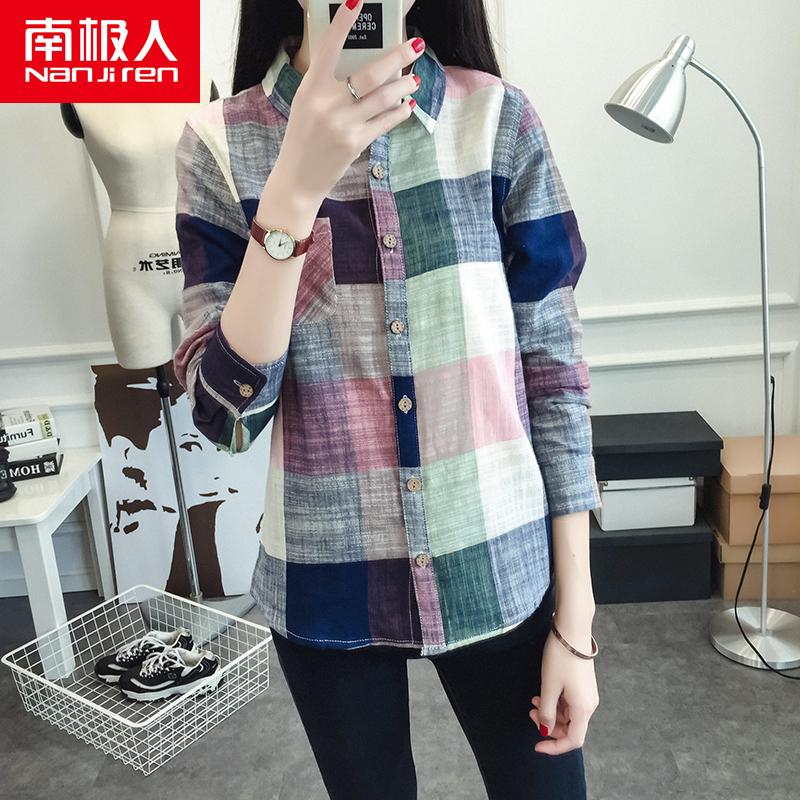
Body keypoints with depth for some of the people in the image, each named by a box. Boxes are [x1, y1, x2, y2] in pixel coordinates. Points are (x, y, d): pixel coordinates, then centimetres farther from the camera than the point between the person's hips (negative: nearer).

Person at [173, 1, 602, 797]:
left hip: (501, 573, 0)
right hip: (327, 587, 1)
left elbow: (555, 373, -5)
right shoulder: (220, 142, -6)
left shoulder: (499, 119, -7)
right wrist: (296, 187, -24)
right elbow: (225, 414, -13)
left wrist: (575, 622, -3)